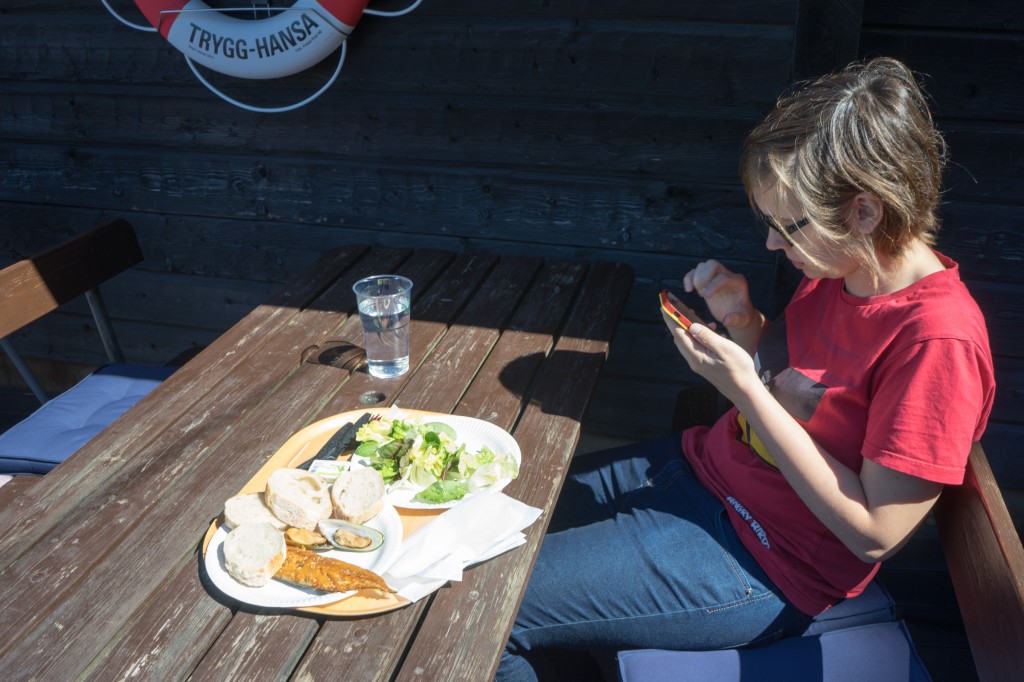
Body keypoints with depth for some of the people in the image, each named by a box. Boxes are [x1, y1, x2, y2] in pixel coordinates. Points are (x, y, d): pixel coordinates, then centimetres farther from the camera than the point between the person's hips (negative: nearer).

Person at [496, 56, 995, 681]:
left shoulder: (937, 338, -25)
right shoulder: (837, 268, 0)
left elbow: (873, 532, -22)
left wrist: (743, 387, -25)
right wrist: (743, 321, -7)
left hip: (759, 560, -8)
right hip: (701, 466, 9)